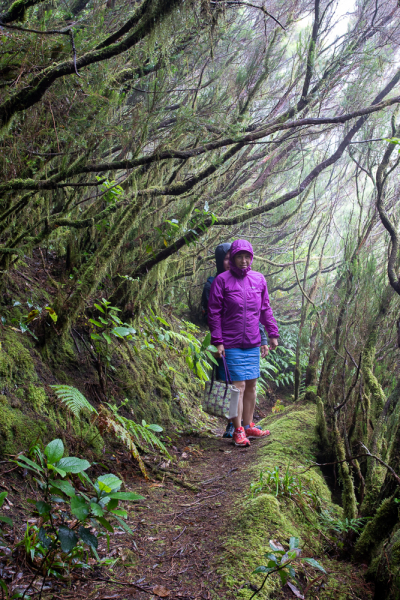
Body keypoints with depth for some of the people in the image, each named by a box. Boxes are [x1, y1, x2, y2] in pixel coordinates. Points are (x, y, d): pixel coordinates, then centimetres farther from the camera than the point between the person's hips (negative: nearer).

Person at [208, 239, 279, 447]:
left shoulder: (259, 279, 8)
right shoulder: (222, 280, -6)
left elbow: (265, 309, 17)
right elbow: (214, 313, -6)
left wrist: (272, 333, 15)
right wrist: (217, 341, -10)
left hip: (253, 344, 5)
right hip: (231, 344, -5)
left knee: (251, 385, 11)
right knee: (238, 386, -4)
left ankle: (249, 426, 24)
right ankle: (238, 431, 7)